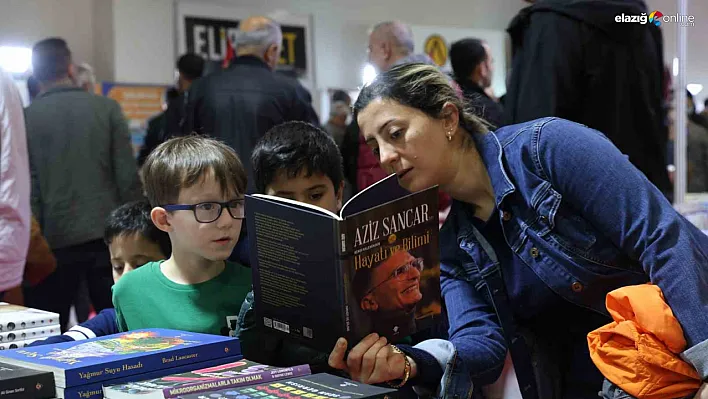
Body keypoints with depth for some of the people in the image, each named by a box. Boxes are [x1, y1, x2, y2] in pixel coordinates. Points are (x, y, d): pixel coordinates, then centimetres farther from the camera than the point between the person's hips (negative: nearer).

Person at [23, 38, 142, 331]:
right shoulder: (107, 108, -1)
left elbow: (29, 186, -3)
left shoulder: (26, 118, -3)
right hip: (107, 232, 1)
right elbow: (128, 175, -2)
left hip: (55, 240, -1)